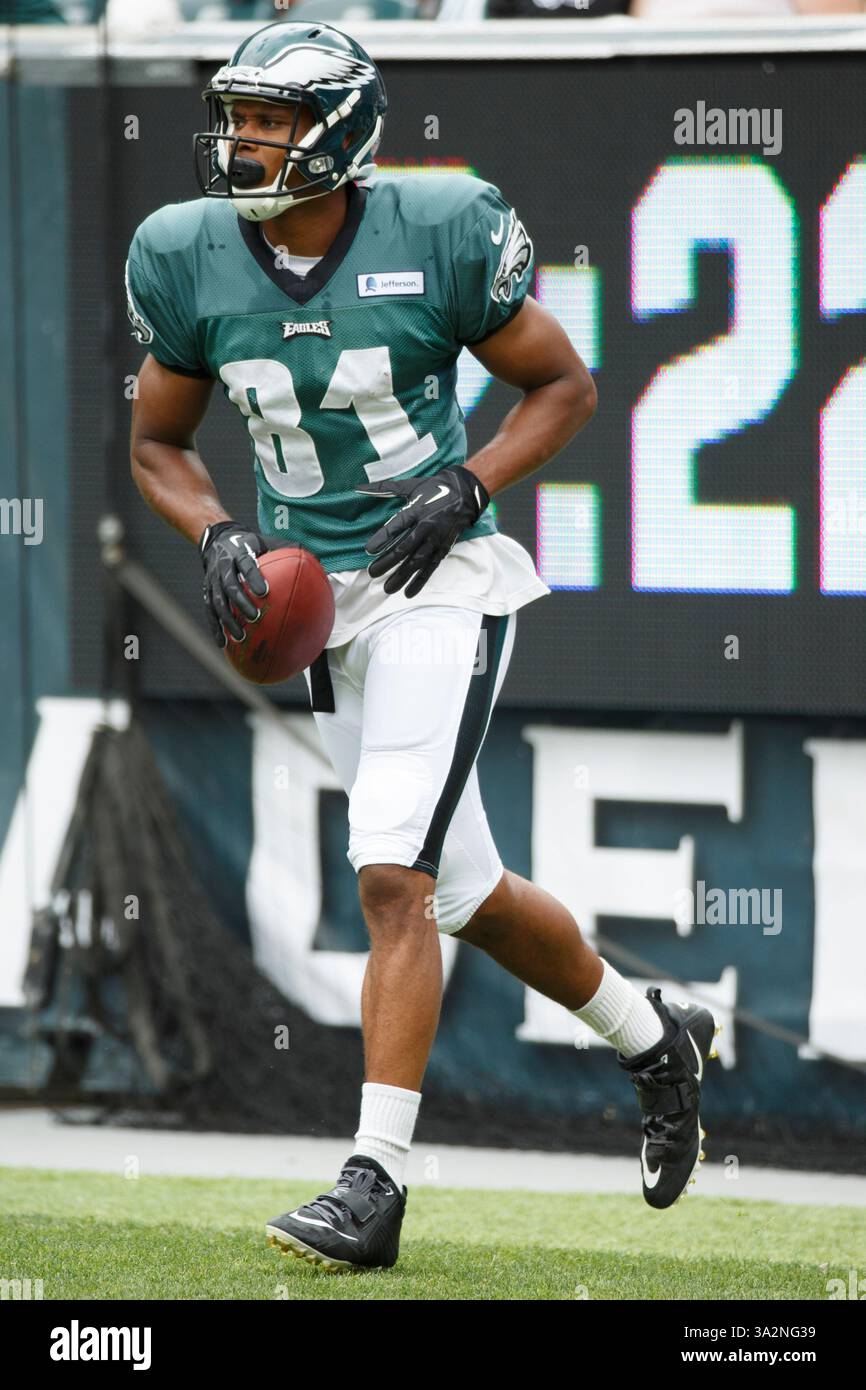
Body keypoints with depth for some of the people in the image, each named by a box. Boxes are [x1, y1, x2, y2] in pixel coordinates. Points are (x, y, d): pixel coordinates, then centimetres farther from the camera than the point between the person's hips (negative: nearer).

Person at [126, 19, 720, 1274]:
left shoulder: (439, 234, -11)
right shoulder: (191, 259, -1)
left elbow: (563, 386, 0)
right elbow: (158, 444, 11)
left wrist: (465, 486, -15)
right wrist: (217, 540, -8)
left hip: (440, 585, -5)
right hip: (318, 602, 5)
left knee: (394, 876, -17)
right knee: (465, 893, 14)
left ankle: (375, 1182, -17)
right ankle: (654, 1041, 38)